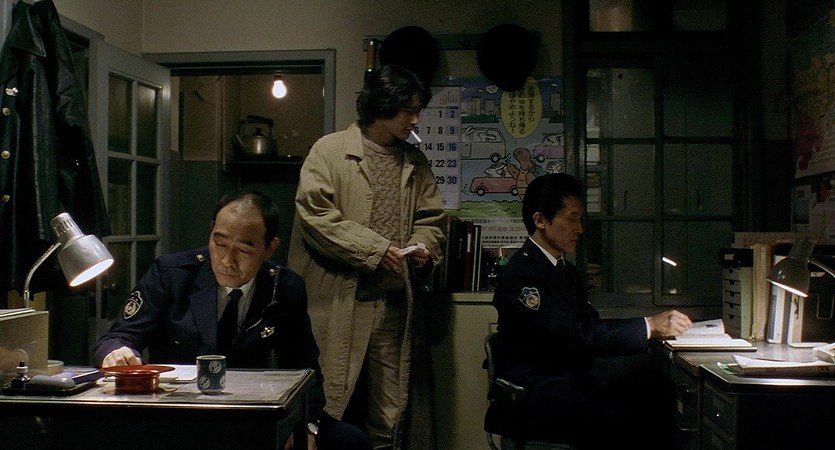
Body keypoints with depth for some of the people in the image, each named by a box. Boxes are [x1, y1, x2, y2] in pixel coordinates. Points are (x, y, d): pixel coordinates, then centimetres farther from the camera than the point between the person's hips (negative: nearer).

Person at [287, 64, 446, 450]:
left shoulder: (416, 163, 16)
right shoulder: (329, 150, 0)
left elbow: (431, 218, 22)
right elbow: (314, 212, -9)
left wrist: (423, 248, 0)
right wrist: (373, 249, -13)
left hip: (393, 304, 5)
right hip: (338, 302, -4)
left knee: (391, 417, 8)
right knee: (332, 410, 1)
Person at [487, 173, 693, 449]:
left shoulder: (566, 270, 18)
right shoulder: (520, 274, -13)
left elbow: (592, 325, 9)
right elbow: (573, 336, -20)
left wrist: (653, 328, -5)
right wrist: (648, 327, -18)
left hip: (571, 379, 8)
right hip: (535, 394, -8)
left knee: (660, 394, -13)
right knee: (634, 421, -25)